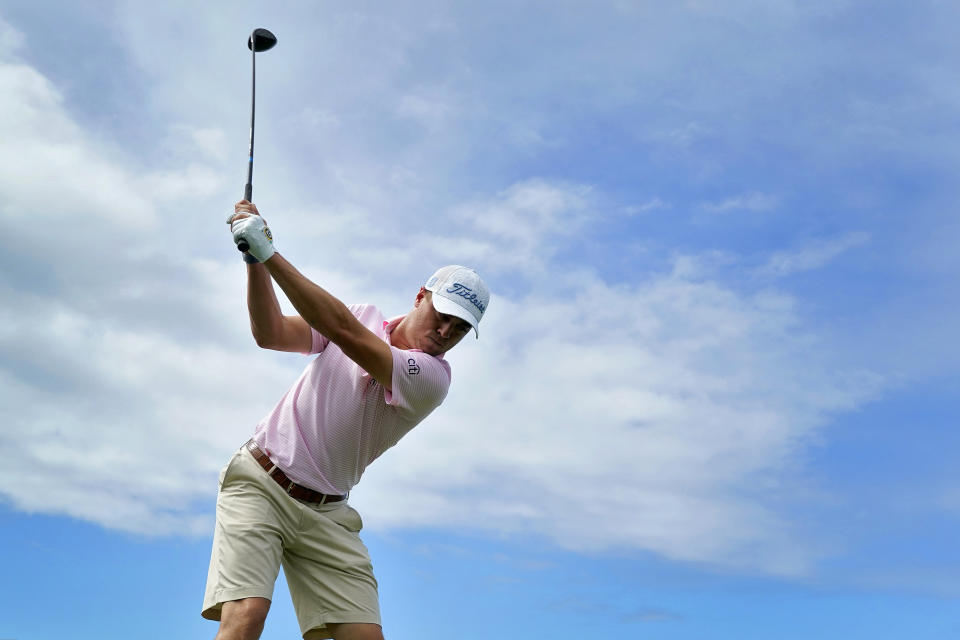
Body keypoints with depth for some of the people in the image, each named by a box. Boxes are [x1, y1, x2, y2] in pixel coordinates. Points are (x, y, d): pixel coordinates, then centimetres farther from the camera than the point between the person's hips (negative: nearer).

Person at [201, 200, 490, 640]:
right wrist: (255, 260, -18)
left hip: (327, 514, 0)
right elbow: (271, 334, -3)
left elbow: (343, 330, -22)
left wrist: (270, 254, -25)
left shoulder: (432, 378, -11)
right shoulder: (364, 315, 4)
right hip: (260, 484, 1)